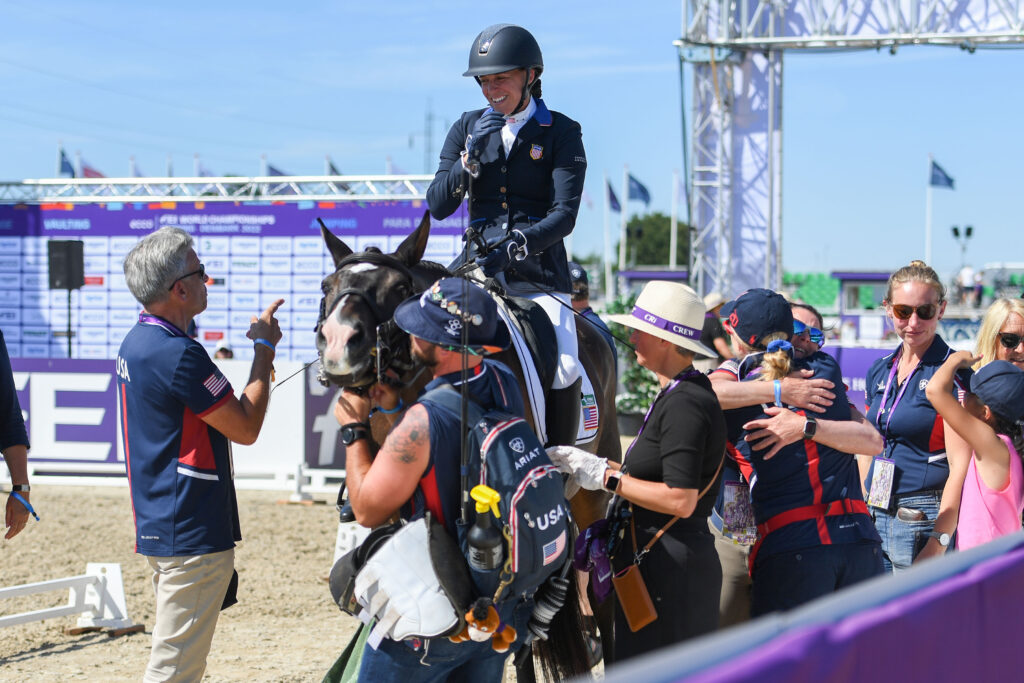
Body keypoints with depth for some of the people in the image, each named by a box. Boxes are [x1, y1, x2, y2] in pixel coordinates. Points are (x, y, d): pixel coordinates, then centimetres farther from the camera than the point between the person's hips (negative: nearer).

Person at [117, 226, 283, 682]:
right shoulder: (178, 354, -21)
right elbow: (246, 428, -14)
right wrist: (265, 347, -7)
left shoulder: (136, 342, 12)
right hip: (192, 537, -10)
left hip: (158, 526, 10)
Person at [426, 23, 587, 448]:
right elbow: (438, 206, 5)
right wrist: (472, 157, -10)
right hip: (478, 268, 3)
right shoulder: (468, 129, 10)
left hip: (539, 273, -3)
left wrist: (514, 246, -25)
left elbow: (564, 214, -9)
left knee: (565, 368, -21)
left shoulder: (561, 133, 1)